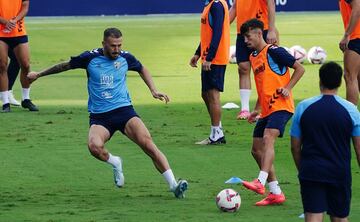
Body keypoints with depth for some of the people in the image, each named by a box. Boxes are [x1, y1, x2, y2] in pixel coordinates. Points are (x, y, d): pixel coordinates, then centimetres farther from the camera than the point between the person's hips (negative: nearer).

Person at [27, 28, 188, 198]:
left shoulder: (125, 58, 3)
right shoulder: (90, 58, -3)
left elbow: (142, 69, 26)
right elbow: (65, 66, 14)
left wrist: (153, 90, 16)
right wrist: (38, 75, 22)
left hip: (124, 109, 1)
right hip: (99, 116, -1)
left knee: (147, 143, -22)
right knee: (94, 146, -32)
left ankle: (173, 184, -23)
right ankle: (115, 163, 3)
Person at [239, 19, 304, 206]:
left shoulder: (274, 51, -8)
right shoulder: (253, 57, 18)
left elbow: (299, 69, -6)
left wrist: (287, 88, -16)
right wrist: (257, 110, 21)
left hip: (280, 106, -10)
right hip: (266, 110, 10)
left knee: (268, 139, -28)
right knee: (257, 150, 7)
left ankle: (261, 182, -41)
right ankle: (275, 193, 12)